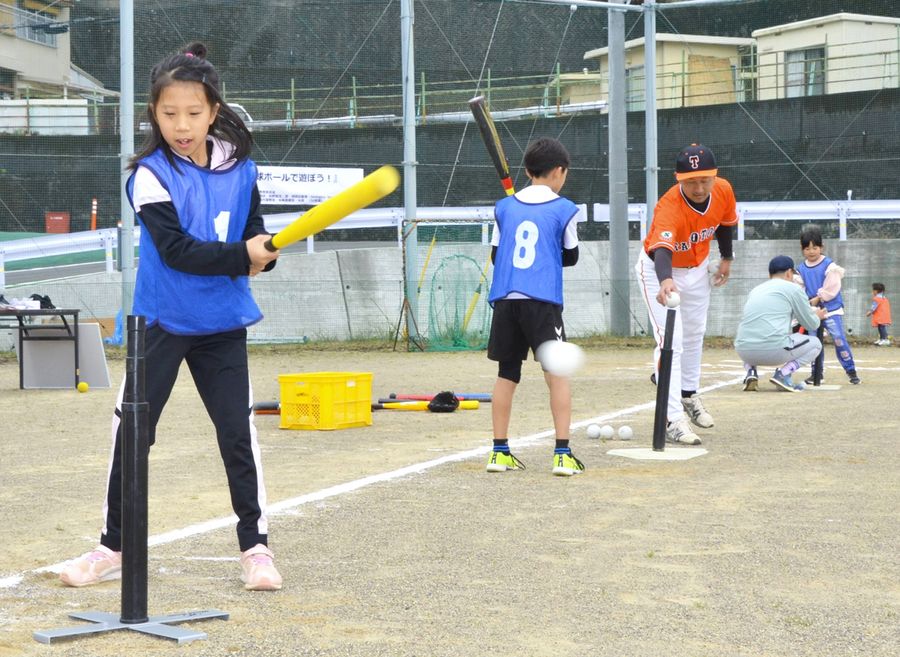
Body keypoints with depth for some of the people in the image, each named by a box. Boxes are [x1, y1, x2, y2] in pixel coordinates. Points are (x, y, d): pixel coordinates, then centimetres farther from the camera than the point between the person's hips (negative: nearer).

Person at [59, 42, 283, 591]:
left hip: (223, 322, 2)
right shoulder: (150, 174, -13)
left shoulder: (240, 168, -1)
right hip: (162, 321, -2)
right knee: (132, 431, 5)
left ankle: (256, 546, 11)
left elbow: (254, 231, 7)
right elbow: (175, 249, -21)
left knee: (239, 432, 1)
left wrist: (263, 253, -16)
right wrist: (241, 255, -30)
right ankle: (115, 546, 19)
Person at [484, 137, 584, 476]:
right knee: (557, 373, 0)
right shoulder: (564, 209, 1)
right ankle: (563, 454, -5)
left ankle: (500, 451, 13)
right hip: (542, 300, -4)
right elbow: (571, 257, 12)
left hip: (504, 300, 4)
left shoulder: (504, 207, 10)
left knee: (506, 374, 11)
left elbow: (495, 255, 16)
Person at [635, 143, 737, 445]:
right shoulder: (669, 208, -41)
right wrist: (665, 281, -76)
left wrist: (727, 257, 8)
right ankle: (673, 420, -15)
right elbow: (662, 250, -58)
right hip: (659, 269, -6)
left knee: (694, 336, 22)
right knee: (671, 341, -16)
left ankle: (688, 394, 45)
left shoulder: (723, 191, -22)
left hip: (697, 268, 6)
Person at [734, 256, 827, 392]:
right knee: (815, 343, 19)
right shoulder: (793, 288, 6)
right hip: (773, 349, -5)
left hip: (744, 352, 5)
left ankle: (750, 371, 9)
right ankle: (783, 374, -4)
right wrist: (817, 316, 35)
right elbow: (811, 325, 11)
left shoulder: (756, 290, 23)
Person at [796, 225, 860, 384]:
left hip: (831, 309, -5)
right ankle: (817, 372, 18)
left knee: (839, 338, -13)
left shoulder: (829, 265, -9)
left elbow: (832, 287, -14)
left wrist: (818, 298, -14)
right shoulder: (801, 269, 6)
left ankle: (851, 370, -4)